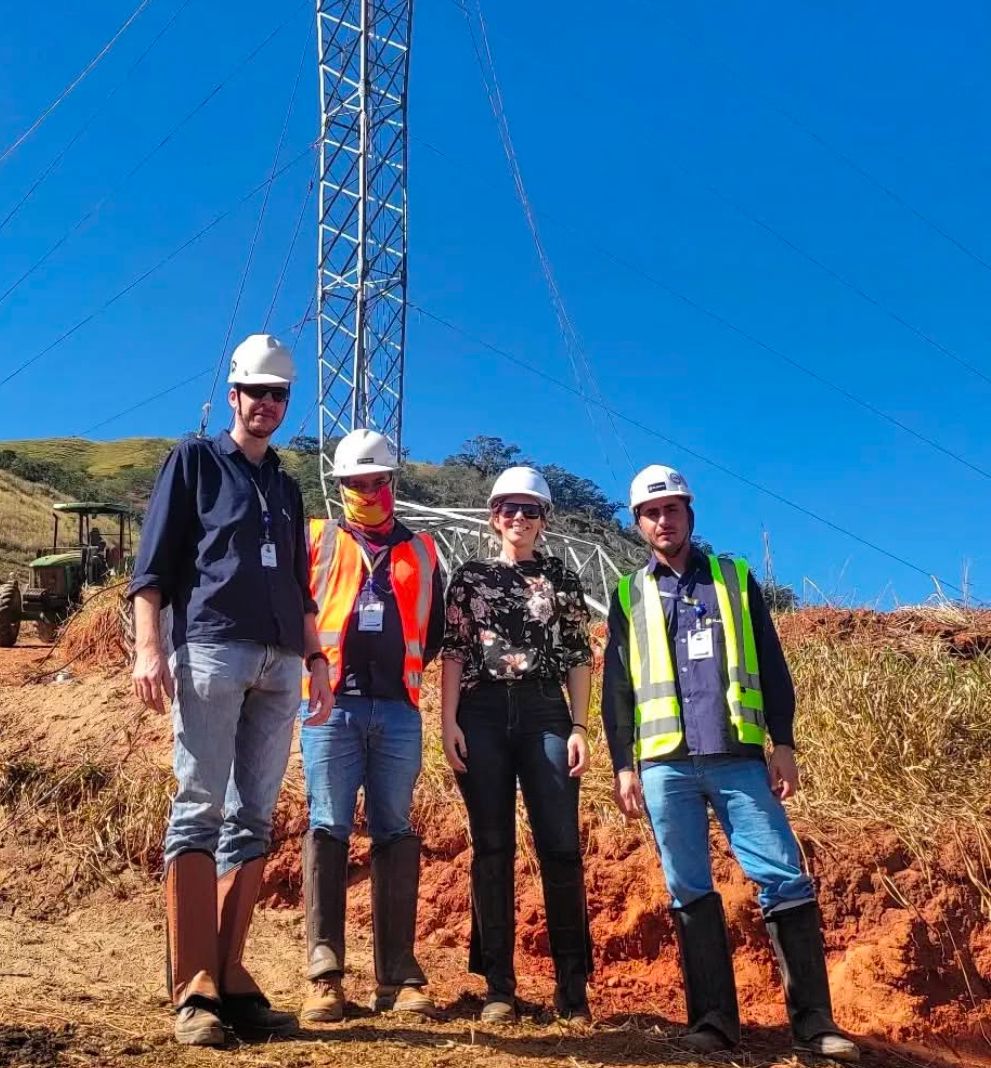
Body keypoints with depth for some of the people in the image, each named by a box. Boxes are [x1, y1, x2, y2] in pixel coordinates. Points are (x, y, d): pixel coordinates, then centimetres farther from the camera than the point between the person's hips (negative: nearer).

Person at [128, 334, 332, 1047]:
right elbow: (154, 563, 1)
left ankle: (231, 981, 5)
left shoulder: (286, 488, 25)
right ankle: (194, 990, -9)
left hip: (279, 665, 6)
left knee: (254, 820, 2)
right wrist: (149, 646, -11)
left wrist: (316, 657, 16)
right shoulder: (194, 461, 9)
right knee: (200, 809, -9)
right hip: (210, 649, -5)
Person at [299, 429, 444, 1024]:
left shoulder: (422, 552, 17)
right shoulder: (317, 541, 11)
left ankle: (399, 977, 6)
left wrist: (408, 669, 11)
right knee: (328, 831, -5)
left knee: (396, 836, 2)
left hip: (398, 711, 2)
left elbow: (436, 630, 22)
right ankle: (326, 976, -3)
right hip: (331, 707, -2)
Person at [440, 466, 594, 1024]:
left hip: (545, 713, 0)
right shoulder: (470, 576, 11)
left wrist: (580, 727, -2)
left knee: (561, 846, -5)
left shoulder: (562, 578, 11)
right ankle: (499, 987, 7)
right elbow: (454, 651, 6)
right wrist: (448, 722, -4)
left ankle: (573, 986, 5)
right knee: (493, 848, 1)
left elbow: (579, 657, 7)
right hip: (482, 714, 0)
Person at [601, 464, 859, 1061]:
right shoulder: (630, 596, 13)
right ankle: (714, 1020, 9)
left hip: (739, 758, 0)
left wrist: (783, 744, 1)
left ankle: (814, 1020, 1)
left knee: (786, 879, -5)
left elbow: (772, 668, 10)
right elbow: (616, 688, 11)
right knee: (690, 893, 2)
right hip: (665, 764, 1)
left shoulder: (735, 578, 14)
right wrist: (623, 765, 3)